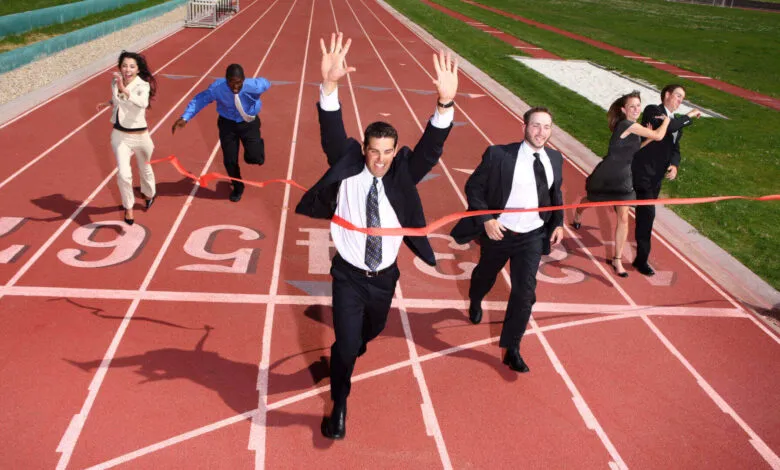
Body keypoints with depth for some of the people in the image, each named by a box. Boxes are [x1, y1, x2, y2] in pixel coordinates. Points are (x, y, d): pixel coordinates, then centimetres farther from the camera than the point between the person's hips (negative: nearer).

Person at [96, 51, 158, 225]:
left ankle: (149, 194, 52)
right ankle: (128, 207, 13)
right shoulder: (115, 83, -4)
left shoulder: (143, 85, -20)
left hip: (139, 136, -3)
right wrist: (108, 103, 7)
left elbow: (143, 103, -45)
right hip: (119, 135, 3)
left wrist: (124, 89, -54)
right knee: (123, 174, -10)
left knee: (144, 169, 20)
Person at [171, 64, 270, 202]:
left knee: (254, 158, -9)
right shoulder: (217, 88, -28)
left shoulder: (254, 86, -30)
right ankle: (238, 187, 34)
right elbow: (200, 99, -17)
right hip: (227, 123, 1)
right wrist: (185, 118, -27)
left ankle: (257, 143, 30)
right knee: (229, 160, 5)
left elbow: (265, 83, -7)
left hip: (249, 123, -1)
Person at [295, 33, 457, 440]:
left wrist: (445, 103, -41)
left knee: (372, 330, 27)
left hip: (385, 277, 4)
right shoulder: (347, 170, -12)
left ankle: (347, 351, 64)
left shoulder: (402, 176, -9)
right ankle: (339, 405, 18)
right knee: (346, 344, -7)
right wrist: (330, 85, -44)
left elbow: (431, 148, -22)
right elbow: (332, 132, -25)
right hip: (349, 275, -3)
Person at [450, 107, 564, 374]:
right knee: (486, 276, 22)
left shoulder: (555, 159, -2)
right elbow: (474, 186, -12)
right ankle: (475, 303, 59)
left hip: (533, 236, 2)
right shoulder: (499, 154, -17)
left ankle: (511, 349, 8)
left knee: (525, 292, -5)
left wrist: (558, 223, 3)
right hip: (499, 232, -2)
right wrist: (486, 219, -21)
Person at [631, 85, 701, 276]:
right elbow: (666, 127, -27)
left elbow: (675, 148, 12)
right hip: (644, 172, -8)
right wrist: (689, 116, -16)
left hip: (658, 174, 8)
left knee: (646, 213, 18)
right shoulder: (653, 111, -9)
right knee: (647, 213, -14)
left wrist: (674, 165, -7)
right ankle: (642, 259, -9)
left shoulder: (677, 121, 16)